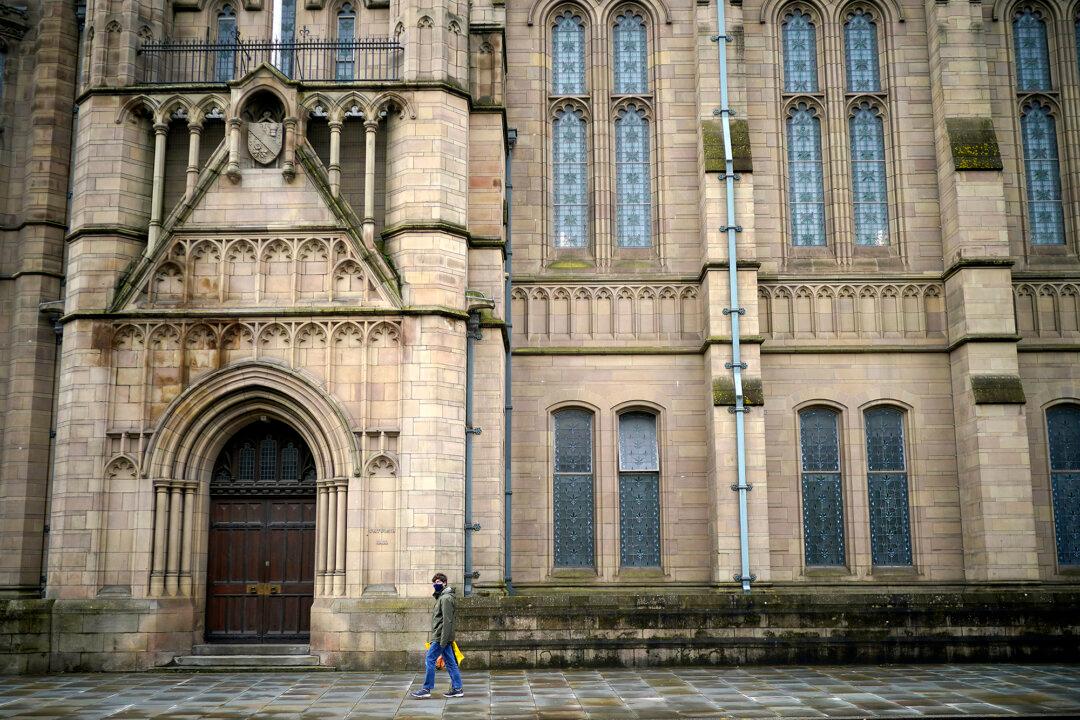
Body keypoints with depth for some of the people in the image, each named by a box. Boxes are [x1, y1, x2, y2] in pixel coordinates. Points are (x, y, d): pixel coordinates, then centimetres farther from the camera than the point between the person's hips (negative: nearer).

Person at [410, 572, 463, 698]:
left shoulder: (446, 598, -13)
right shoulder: (441, 597, 19)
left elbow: (447, 621, -20)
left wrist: (443, 641, -23)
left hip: (441, 637, -10)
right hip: (442, 637, 10)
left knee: (429, 660, -6)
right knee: (450, 662, 9)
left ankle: (426, 689, -2)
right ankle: (457, 688, 10)